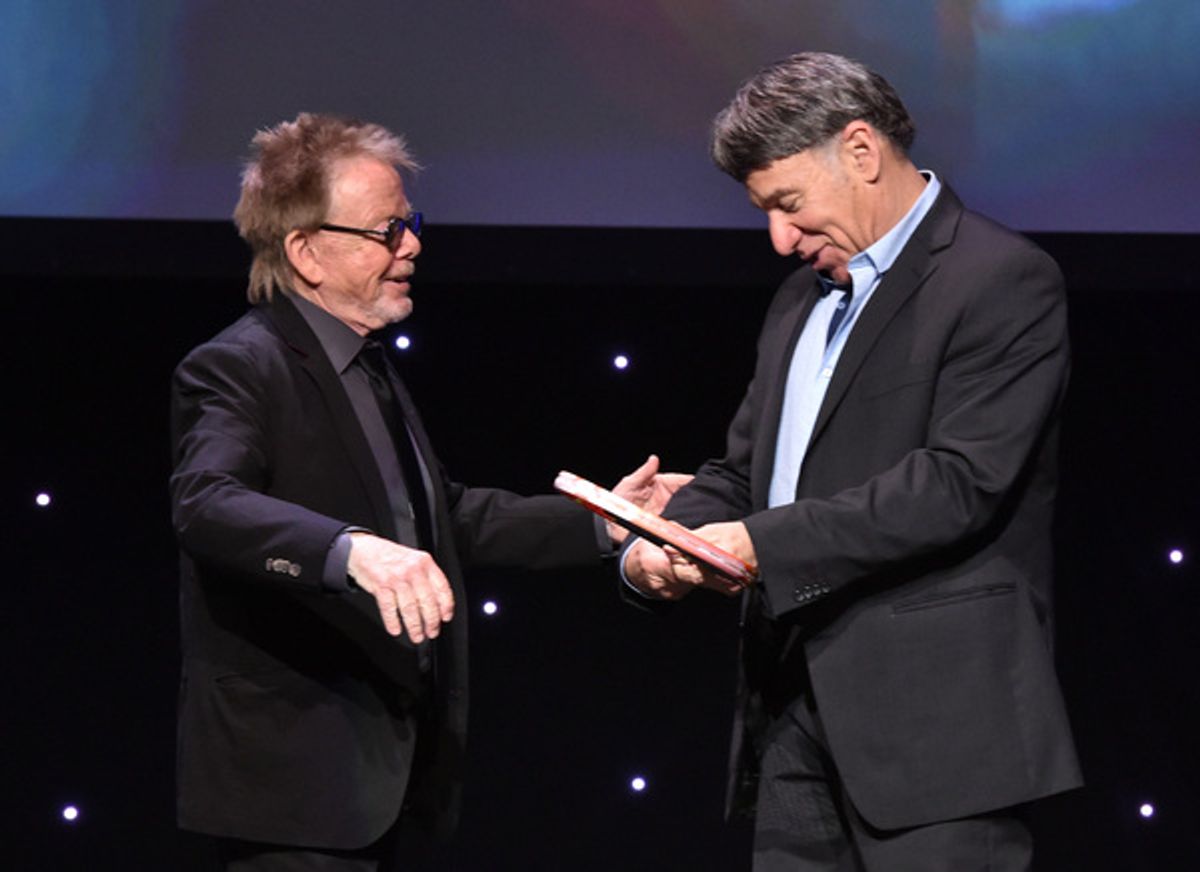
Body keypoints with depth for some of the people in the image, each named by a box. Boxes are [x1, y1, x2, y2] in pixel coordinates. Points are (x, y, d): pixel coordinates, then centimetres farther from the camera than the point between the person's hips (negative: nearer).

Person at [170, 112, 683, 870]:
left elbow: (447, 515, 28)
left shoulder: (369, 368, 19)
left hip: (379, 774, 10)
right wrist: (351, 550, -47)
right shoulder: (238, 370, -13)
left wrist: (600, 523, 20)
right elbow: (208, 504, -32)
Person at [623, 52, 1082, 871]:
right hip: (802, 711, 8)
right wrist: (661, 546, 1)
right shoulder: (805, 297, 22)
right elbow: (742, 468, 23)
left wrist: (764, 544, -19)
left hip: (934, 715, -8)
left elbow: (959, 483, -17)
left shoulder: (1003, 281, -7)